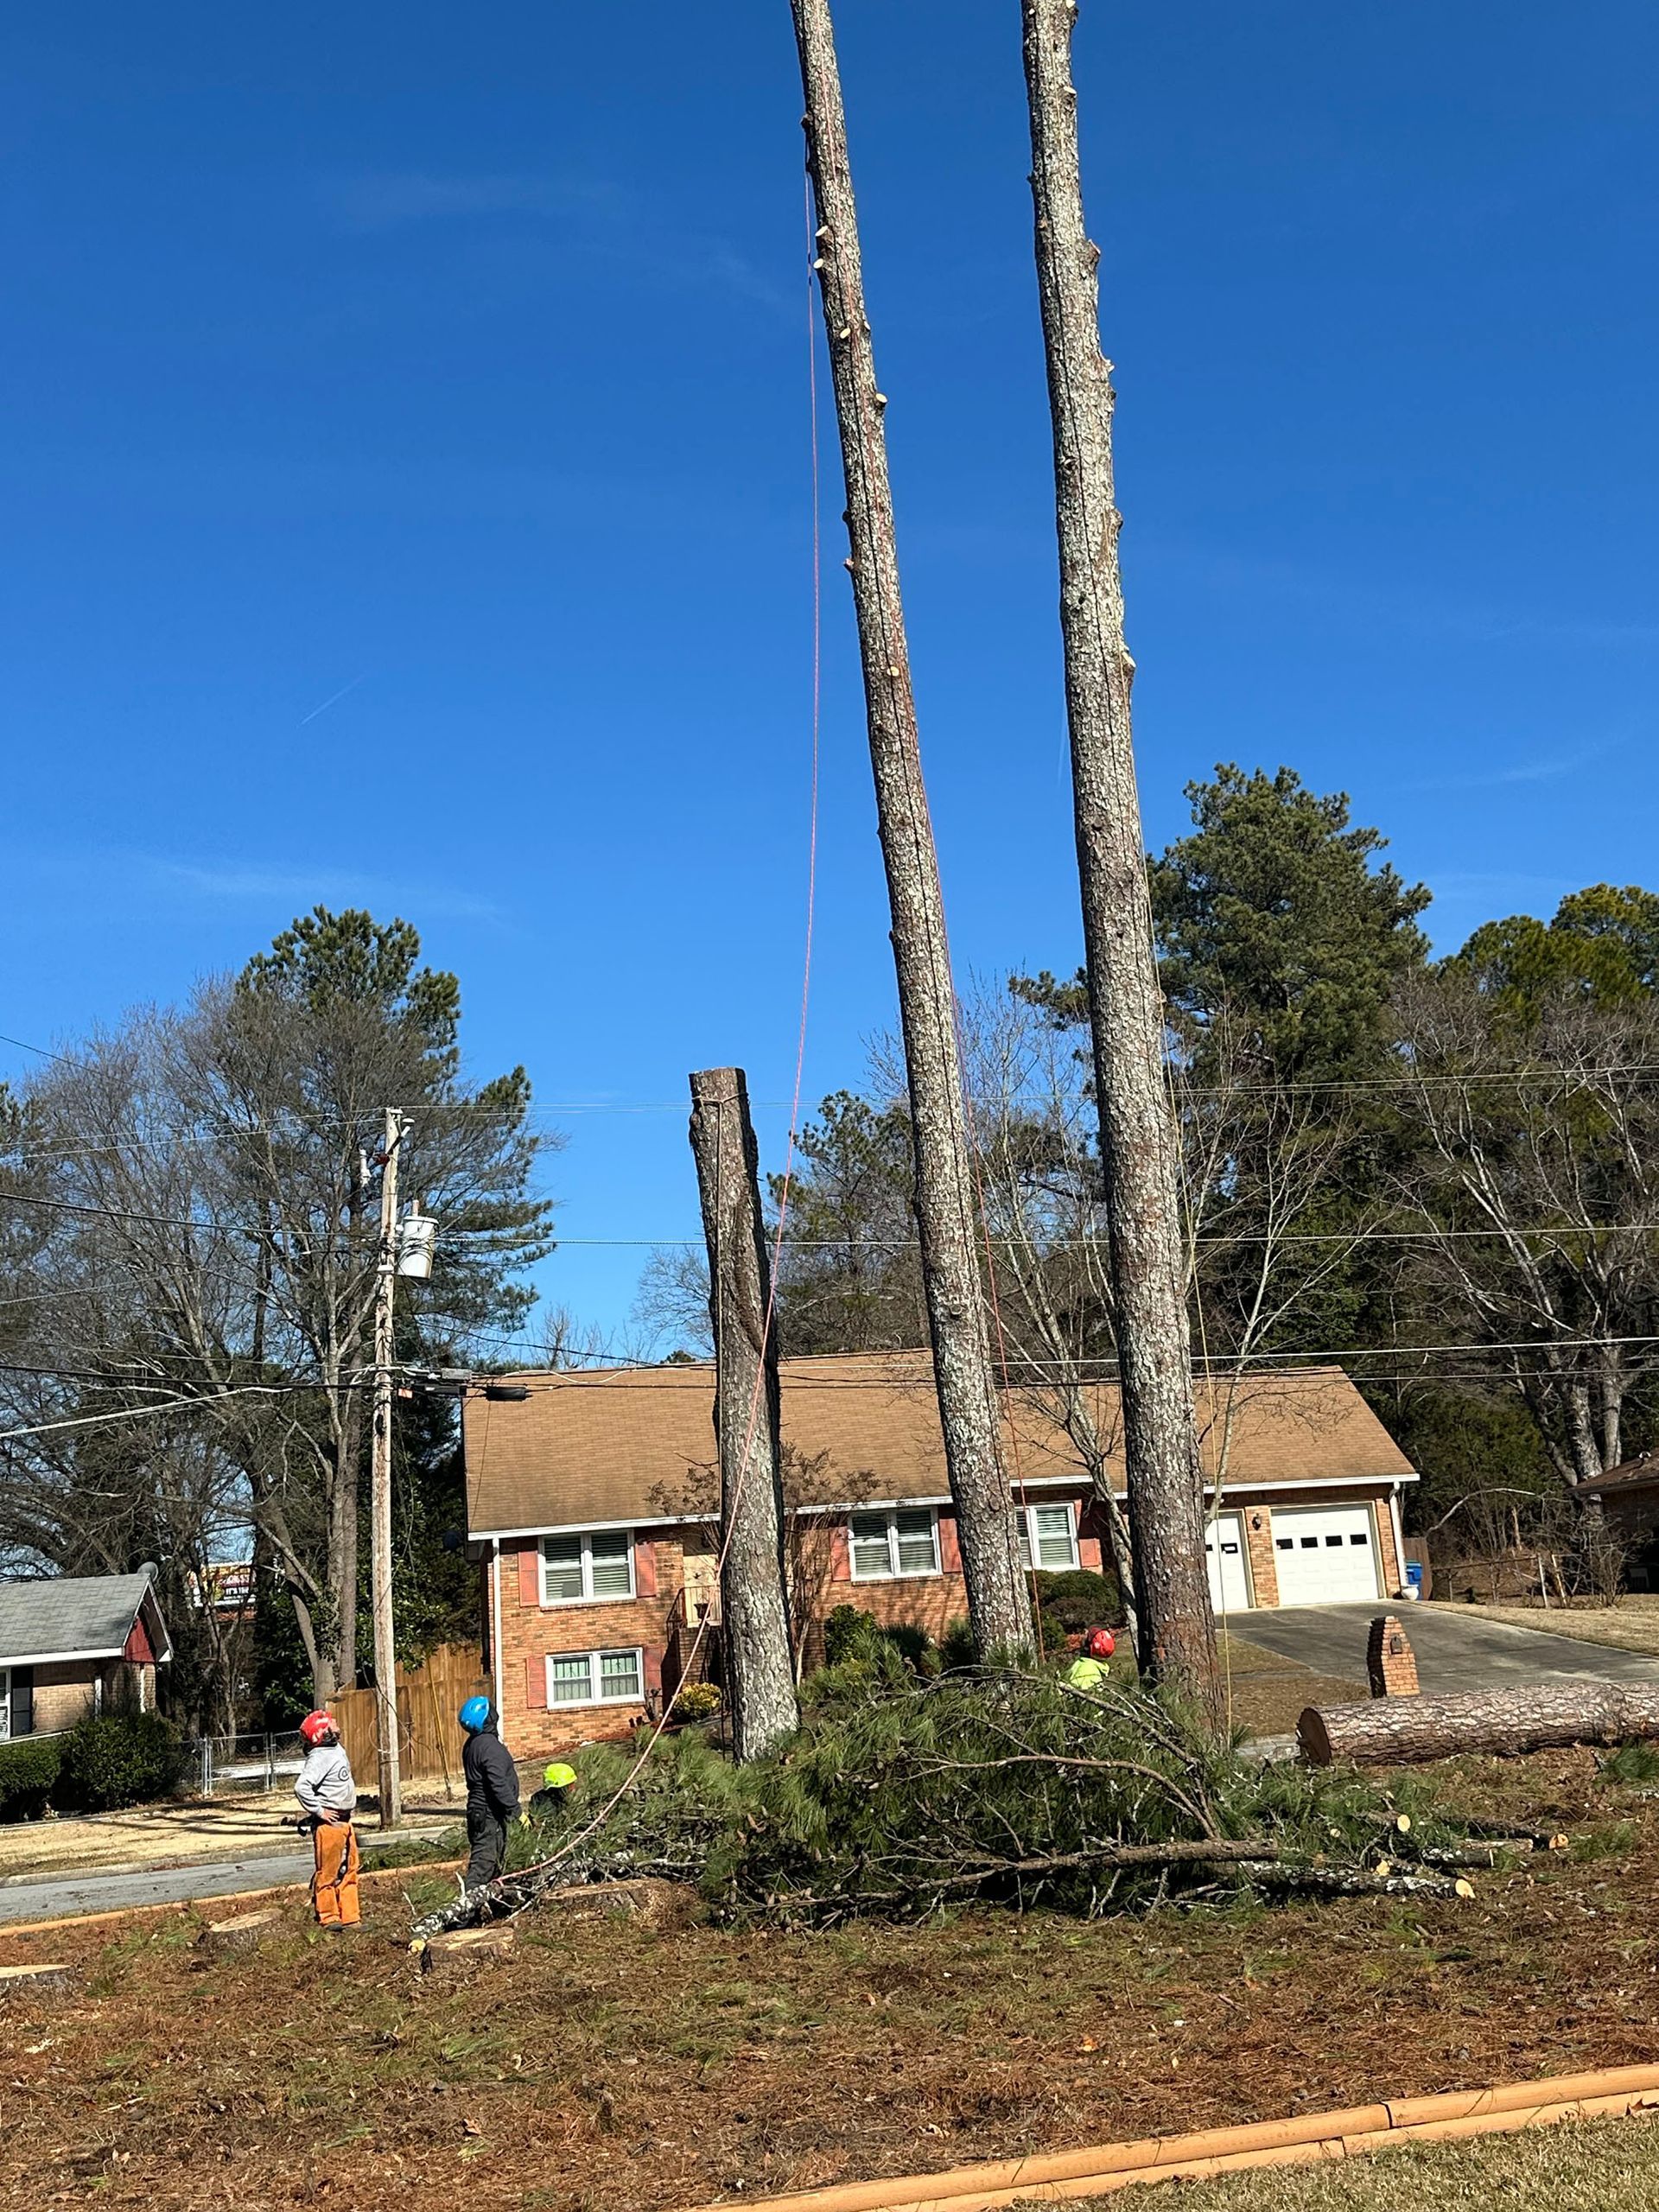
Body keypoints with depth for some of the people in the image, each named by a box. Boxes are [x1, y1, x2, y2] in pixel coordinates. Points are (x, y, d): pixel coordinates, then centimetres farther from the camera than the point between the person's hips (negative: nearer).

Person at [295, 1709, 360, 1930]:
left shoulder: (337, 1749, 10)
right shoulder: (319, 1758, -19)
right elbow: (302, 1787, -31)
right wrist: (318, 1811, -22)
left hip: (344, 1820, 10)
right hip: (329, 1822, -10)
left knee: (349, 1870, 14)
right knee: (328, 1872, 1)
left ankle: (350, 1917, 21)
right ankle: (328, 1917, 11)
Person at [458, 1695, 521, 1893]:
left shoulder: (473, 1743, 11)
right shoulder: (489, 1745, -21)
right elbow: (499, 1784, -26)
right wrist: (515, 1809, -22)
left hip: (478, 1809, 10)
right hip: (489, 1813, -10)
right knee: (484, 1861, -10)